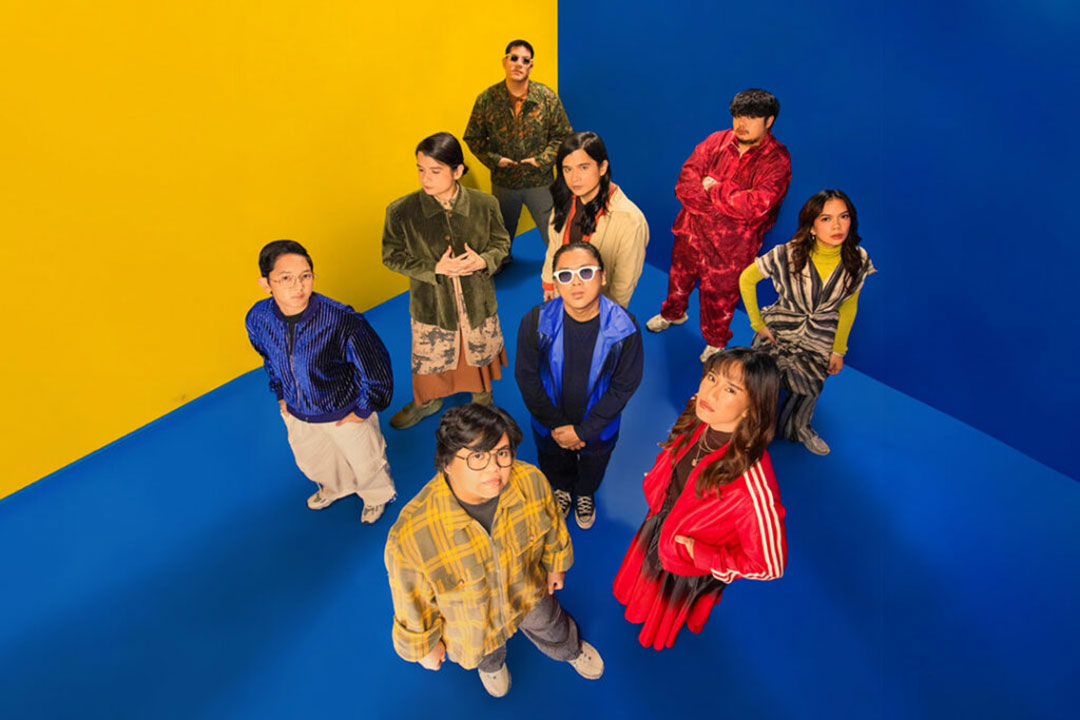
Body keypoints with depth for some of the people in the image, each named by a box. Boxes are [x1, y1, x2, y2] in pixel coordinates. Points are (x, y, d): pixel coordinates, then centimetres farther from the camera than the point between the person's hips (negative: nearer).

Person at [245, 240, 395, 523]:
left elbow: (377, 368, -23)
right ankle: (334, 488, 69)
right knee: (312, 461, 33)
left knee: (365, 463, 22)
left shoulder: (342, 321, -36)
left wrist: (362, 410, -13)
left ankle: (376, 496, 59)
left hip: (345, 413, -5)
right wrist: (281, 395, 9)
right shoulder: (258, 318, -20)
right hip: (297, 413, 5)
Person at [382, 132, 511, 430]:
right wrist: (435, 269, -21)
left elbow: (501, 243, 0)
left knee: (481, 350, 23)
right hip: (431, 304, -1)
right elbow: (392, 256, -8)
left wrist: (483, 261, -22)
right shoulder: (401, 212, -18)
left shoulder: (484, 204, -14)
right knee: (429, 357, 18)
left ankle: (482, 394, 55)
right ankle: (427, 401, 50)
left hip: (477, 300, 1)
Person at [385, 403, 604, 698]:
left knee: (552, 630, 34)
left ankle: (572, 649, 71)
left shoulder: (531, 482, -34)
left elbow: (551, 528, -9)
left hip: (529, 592, 2)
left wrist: (555, 565, 8)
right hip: (471, 623, -1)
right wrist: (425, 646, -4)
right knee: (487, 653, 34)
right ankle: (492, 664, 73)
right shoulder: (410, 537, -43)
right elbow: (413, 606, -21)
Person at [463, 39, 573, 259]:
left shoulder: (548, 97, -9)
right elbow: (473, 137, 1)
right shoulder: (486, 99, -9)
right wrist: (494, 159, -13)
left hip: (539, 181, -1)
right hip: (502, 181, 1)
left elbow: (563, 135, -2)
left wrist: (542, 160, -16)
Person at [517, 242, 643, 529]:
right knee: (554, 466, 31)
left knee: (592, 469, 30)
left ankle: (585, 494, 66)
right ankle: (561, 489, 67)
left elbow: (624, 386, -17)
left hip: (598, 426, 0)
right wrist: (556, 425, -14)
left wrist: (583, 430, -17)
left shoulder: (624, 328, -27)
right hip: (549, 425, 1)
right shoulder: (535, 323, -26)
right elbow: (526, 378, -15)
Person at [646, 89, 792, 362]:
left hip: (731, 245, -4)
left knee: (720, 294, 11)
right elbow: (685, 182, -9)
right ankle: (673, 313, 54)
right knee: (680, 277, 23)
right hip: (691, 229, 4)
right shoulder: (717, 141, -3)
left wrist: (713, 188, -19)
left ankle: (716, 342, 37)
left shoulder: (777, 160, -14)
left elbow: (757, 205, -28)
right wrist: (722, 209, -19)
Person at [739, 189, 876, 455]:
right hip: (777, 334, -2)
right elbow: (746, 279, -11)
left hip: (820, 343, 3)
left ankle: (799, 428, 54)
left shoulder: (857, 261, -15)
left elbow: (848, 307, -1)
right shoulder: (787, 255, -25)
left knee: (809, 388, 22)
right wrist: (757, 323, -8)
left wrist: (839, 350, 4)